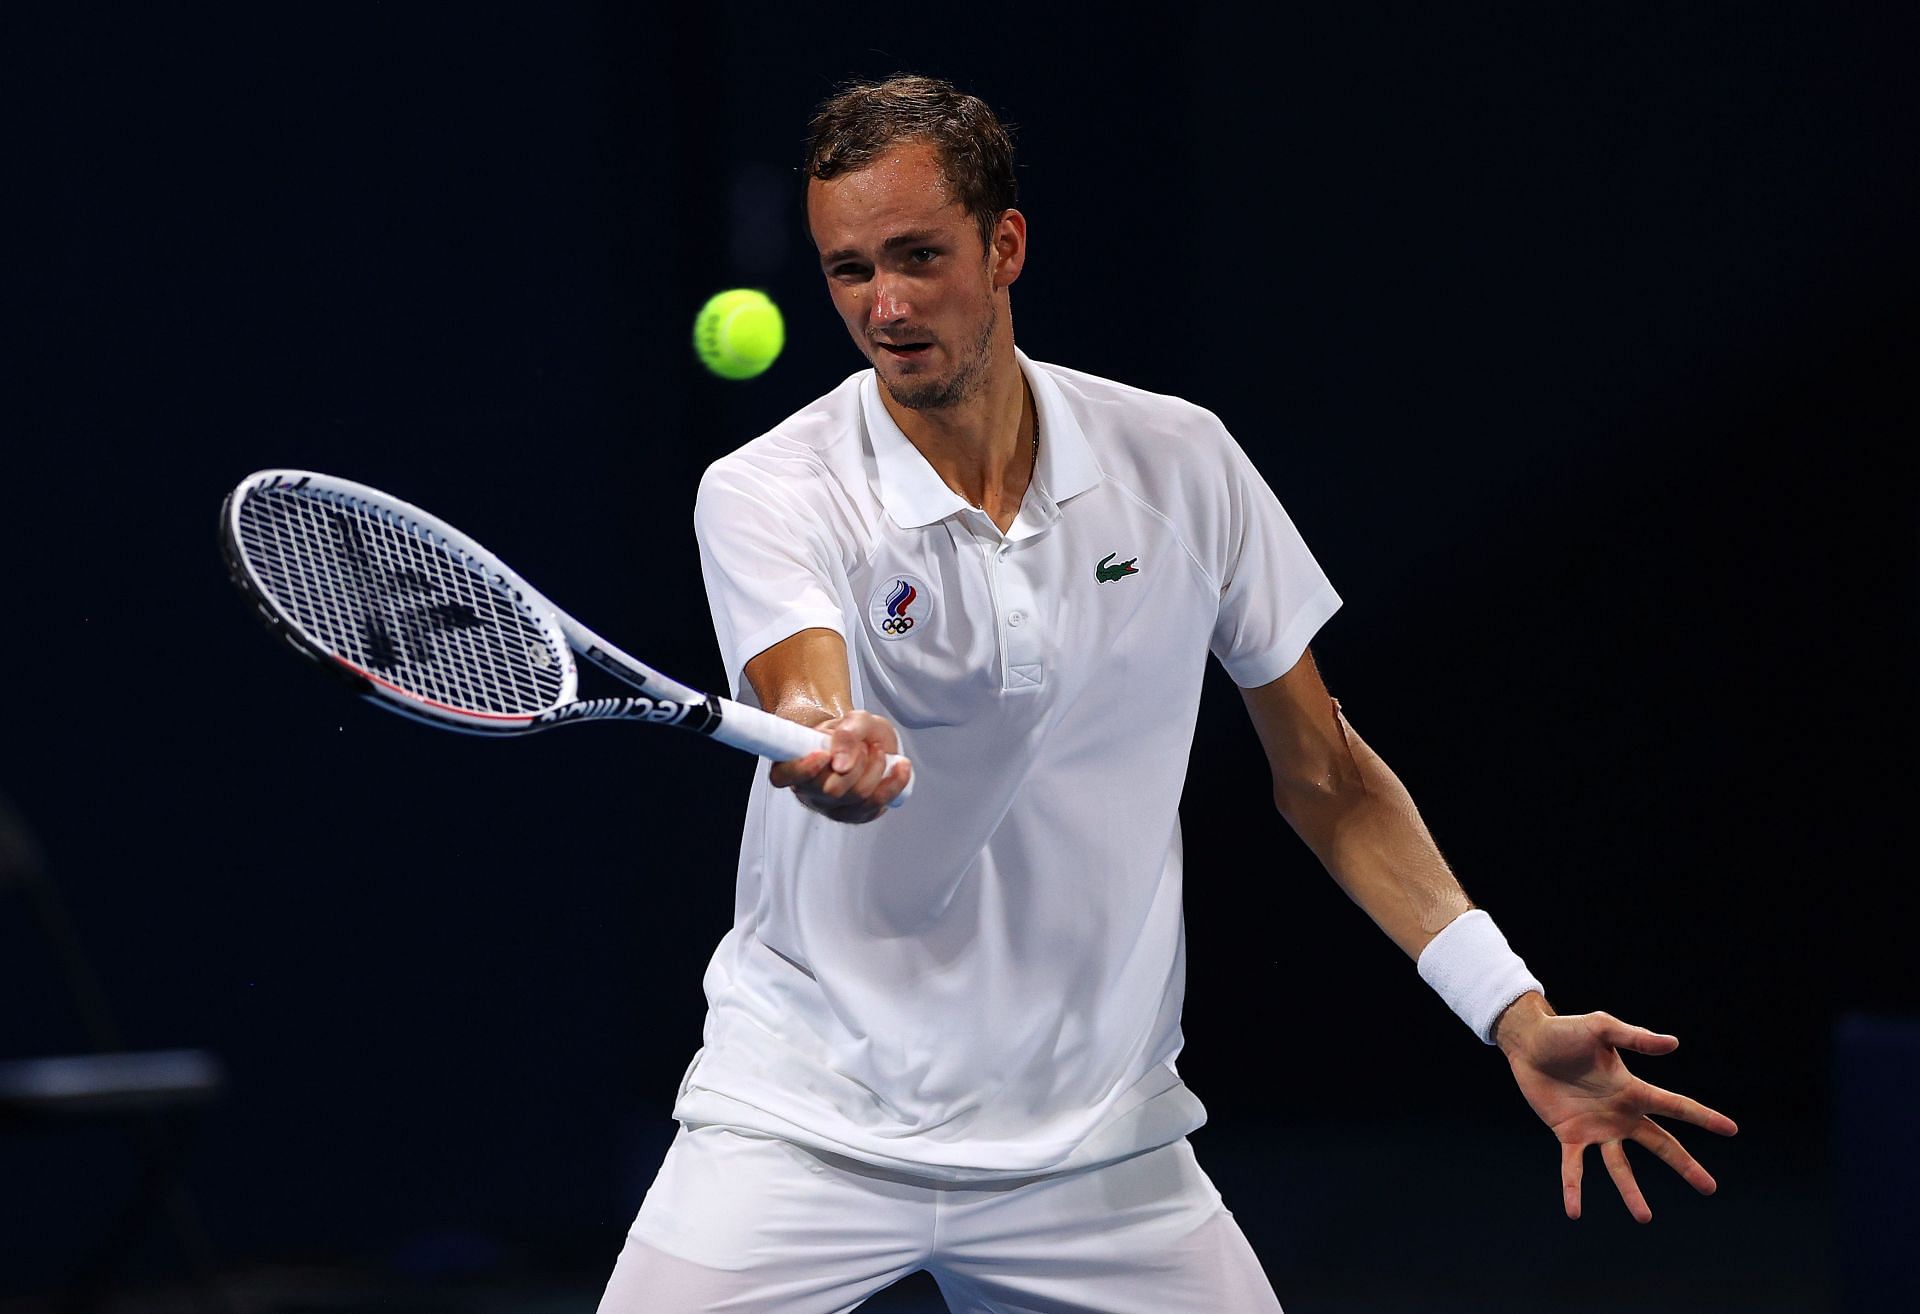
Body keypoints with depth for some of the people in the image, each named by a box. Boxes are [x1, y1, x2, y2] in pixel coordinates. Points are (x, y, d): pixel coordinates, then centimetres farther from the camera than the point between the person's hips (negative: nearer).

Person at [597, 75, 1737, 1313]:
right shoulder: (767, 497, -10)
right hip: (809, 1114, -2)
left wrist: (1517, 1016, -1)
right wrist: (834, 754, -54)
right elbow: (811, 705, -29)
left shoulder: (1182, 462, -1)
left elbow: (1324, 773, 7)